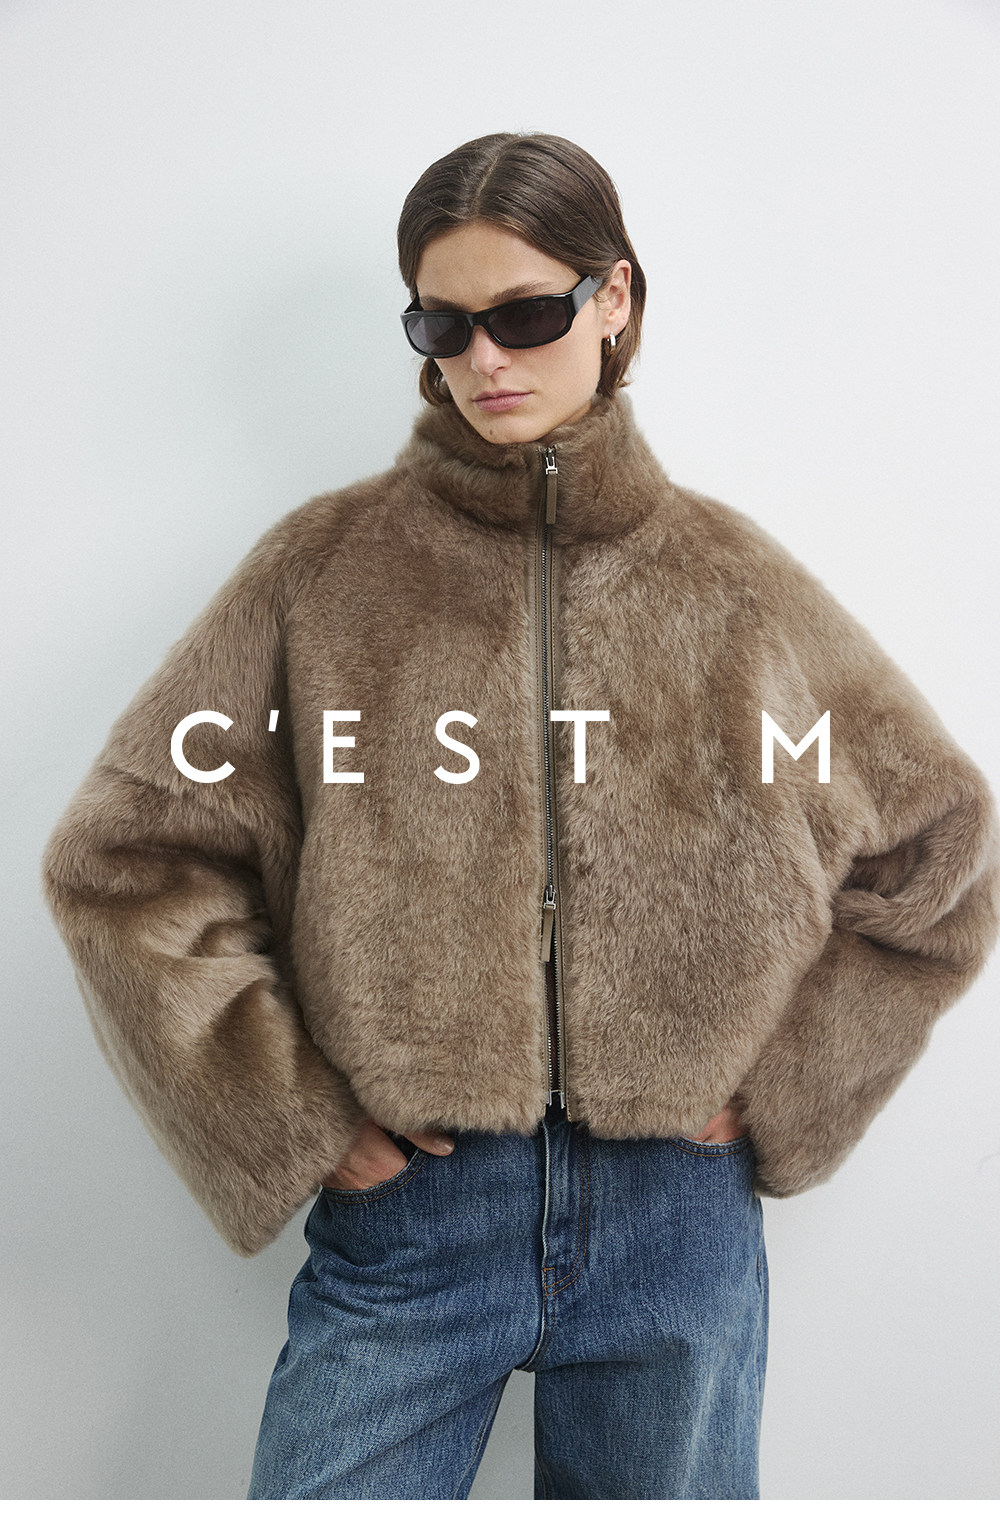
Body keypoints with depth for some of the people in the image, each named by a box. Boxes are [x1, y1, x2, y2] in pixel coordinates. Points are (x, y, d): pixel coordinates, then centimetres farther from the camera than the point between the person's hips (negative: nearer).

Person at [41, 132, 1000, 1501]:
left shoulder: (733, 582, 0)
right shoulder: (326, 566, -3)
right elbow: (126, 855, -3)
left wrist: (779, 1090, 2)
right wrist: (289, 1118, -5)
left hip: (677, 1212, 2)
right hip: (406, 1202, -1)